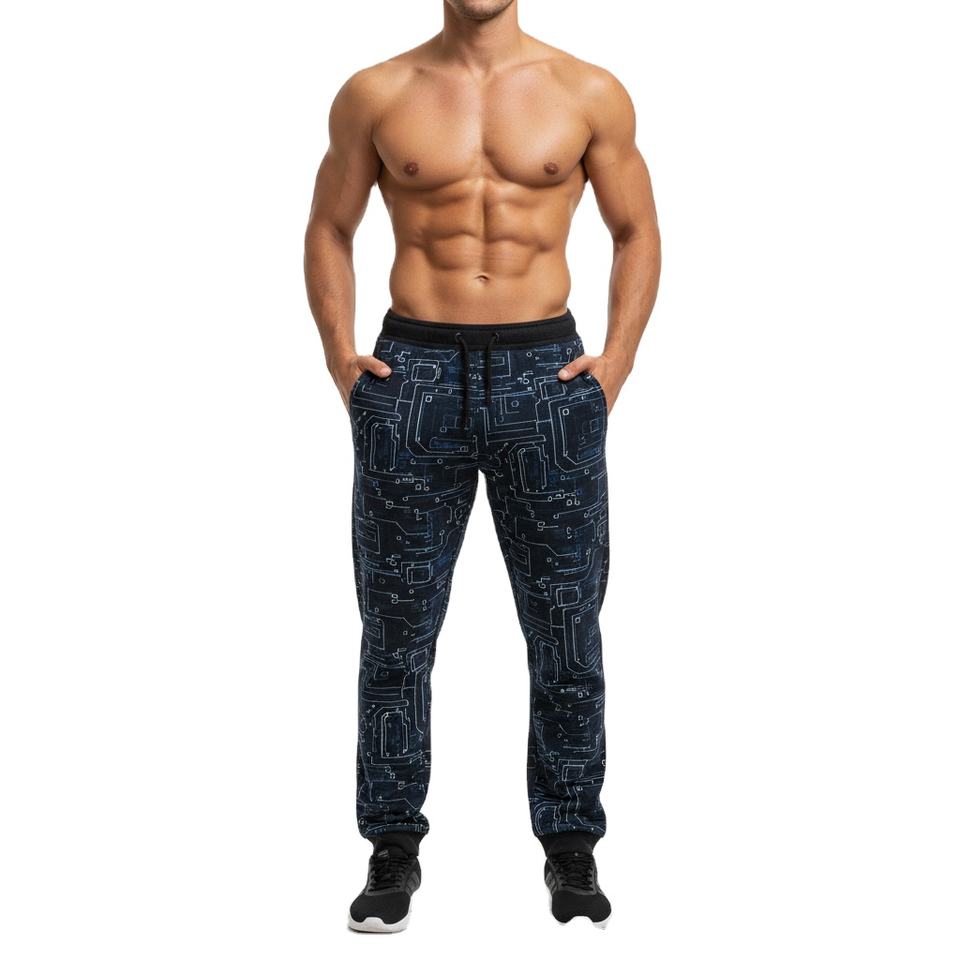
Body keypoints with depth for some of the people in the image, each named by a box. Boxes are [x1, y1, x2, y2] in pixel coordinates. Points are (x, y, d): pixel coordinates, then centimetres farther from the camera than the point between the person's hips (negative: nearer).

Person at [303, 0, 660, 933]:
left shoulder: (590, 95, 4)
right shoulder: (375, 94, 5)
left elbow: (637, 233, 11)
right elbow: (328, 229, 14)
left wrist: (616, 362, 0)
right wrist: (339, 356, 2)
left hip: (545, 376, 0)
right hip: (412, 375, 0)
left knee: (565, 626, 5)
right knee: (397, 626, 5)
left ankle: (571, 849, 19)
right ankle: (394, 849, 18)